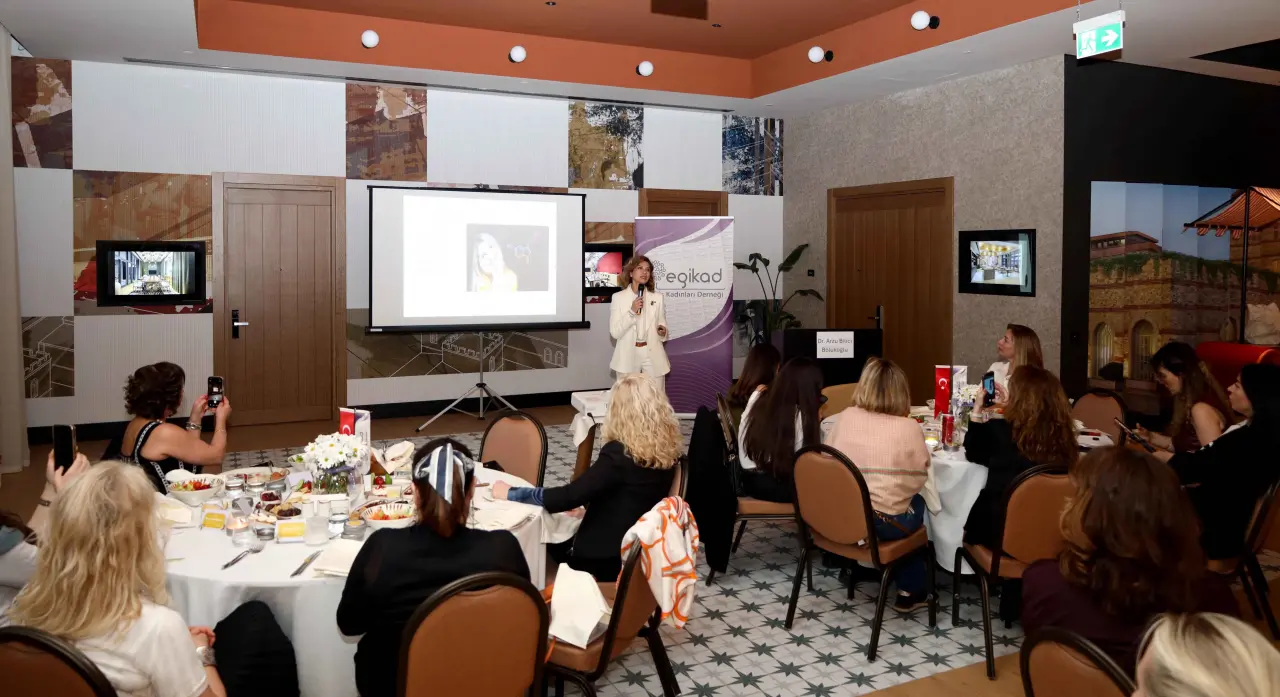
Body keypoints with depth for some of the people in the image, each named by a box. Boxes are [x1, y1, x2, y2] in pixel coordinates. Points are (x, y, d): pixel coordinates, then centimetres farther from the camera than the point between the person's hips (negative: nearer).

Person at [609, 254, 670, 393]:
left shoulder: (658, 297, 7)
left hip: (653, 356, 1)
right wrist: (632, 311, -16)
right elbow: (614, 332, -5)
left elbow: (662, 324, 12)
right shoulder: (618, 297, 1)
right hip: (628, 356, -1)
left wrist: (662, 331, -11)